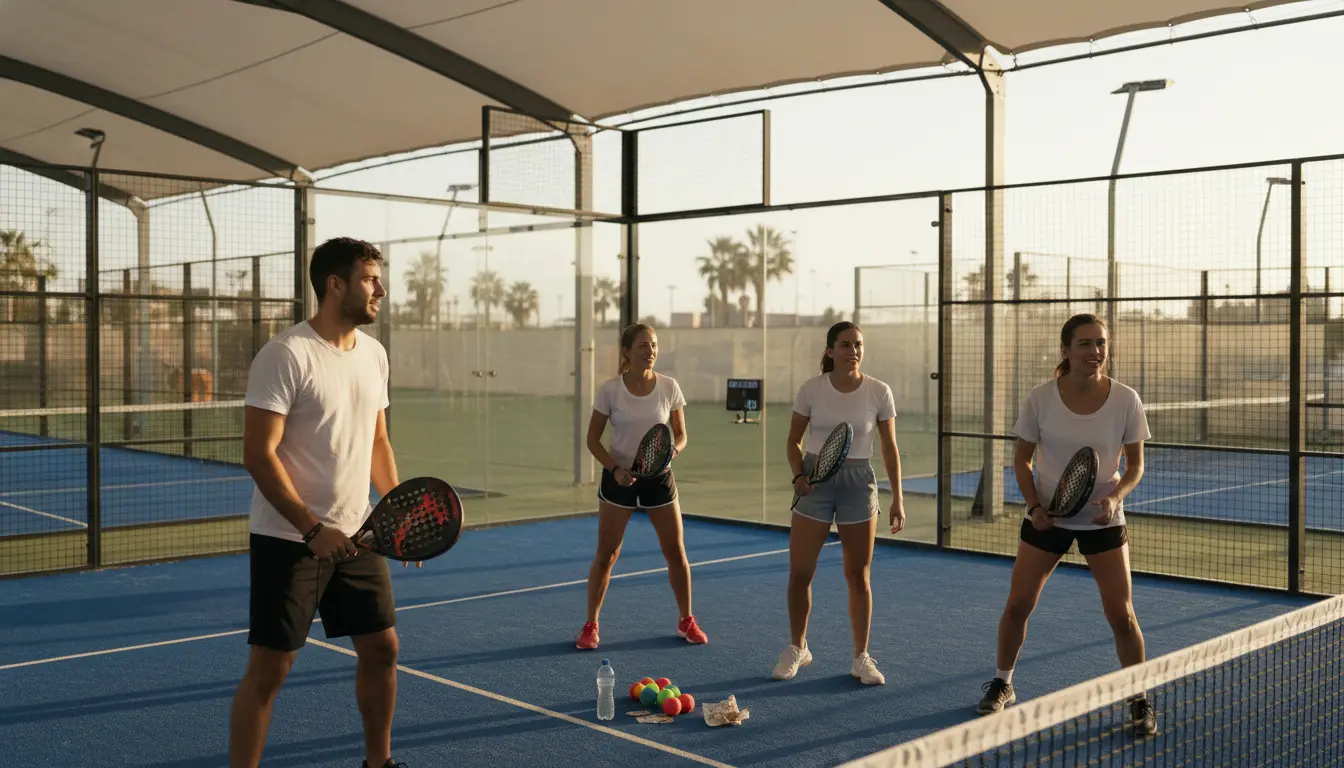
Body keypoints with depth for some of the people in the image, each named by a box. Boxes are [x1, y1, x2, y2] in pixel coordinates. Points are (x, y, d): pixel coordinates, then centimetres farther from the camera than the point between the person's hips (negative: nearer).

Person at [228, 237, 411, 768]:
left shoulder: (374, 354, 7)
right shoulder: (286, 355, -15)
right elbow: (258, 455, -18)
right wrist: (312, 530, -23)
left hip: (354, 534, 7)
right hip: (288, 539, -7)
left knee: (381, 647, 12)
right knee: (269, 668, -1)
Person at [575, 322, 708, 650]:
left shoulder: (668, 387, -5)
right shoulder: (610, 389, -10)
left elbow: (681, 435, 4)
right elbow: (593, 439, -4)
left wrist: (672, 449, -18)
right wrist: (615, 468, -18)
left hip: (658, 477, 2)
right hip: (619, 478, -2)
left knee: (676, 552, 5)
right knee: (605, 555, 2)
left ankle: (686, 621, 23)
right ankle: (590, 625, 16)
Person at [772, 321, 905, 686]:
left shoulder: (879, 392, -5)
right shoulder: (811, 389, -4)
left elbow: (889, 448, 2)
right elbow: (794, 440, 6)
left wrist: (897, 499, -1)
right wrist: (798, 475, -11)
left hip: (858, 483, 0)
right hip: (815, 481, 0)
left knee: (858, 577, 6)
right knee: (800, 573, 3)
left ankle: (861, 657, 19)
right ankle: (797, 649, 23)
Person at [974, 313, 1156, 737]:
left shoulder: (1126, 400, -11)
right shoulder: (1039, 399, -11)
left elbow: (1135, 465, -1)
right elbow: (1022, 460, 0)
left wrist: (1115, 497, -20)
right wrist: (1034, 505, -13)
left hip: (1103, 519, 0)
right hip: (1047, 518, 1)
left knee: (1121, 614, -2)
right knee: (1017, 605, 3)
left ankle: (1139, 701, 17)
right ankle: (1002, 685, 25)